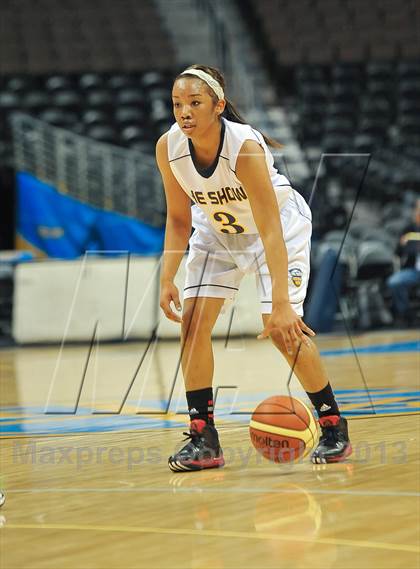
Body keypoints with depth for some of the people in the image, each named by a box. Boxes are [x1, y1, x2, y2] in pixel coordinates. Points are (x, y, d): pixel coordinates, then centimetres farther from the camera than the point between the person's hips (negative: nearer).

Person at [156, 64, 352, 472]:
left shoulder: (246, 147, -36)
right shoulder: (168, 147, -21)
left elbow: (270, 231, -38)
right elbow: (178, 220, -6)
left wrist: (281, 303, -44)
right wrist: (167, 280, -16)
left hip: (281, 222, -5)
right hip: (217, 229, 5)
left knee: (280, 327, -17)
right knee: (192, 322, -9)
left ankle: (334, 429, 2)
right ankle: (203, 439, -1)